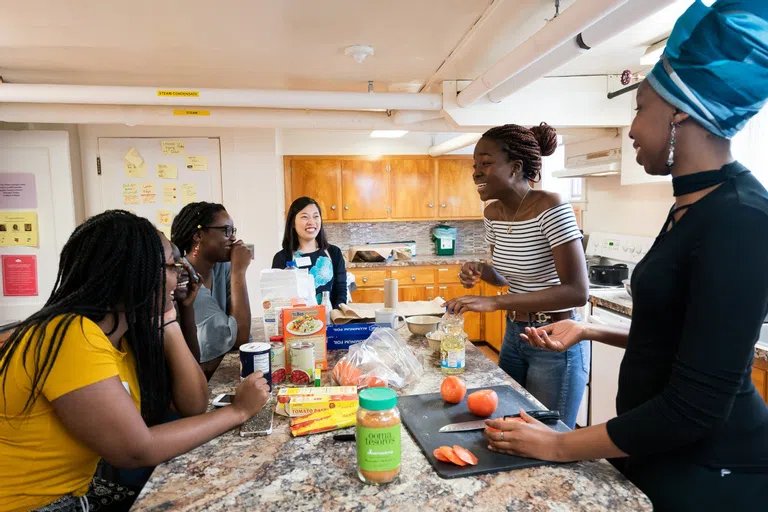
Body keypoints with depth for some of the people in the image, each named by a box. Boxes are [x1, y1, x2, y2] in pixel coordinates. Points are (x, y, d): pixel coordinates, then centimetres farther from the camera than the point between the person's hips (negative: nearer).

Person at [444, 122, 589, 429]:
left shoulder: (550, 208, -22)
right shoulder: (492, 213, 0)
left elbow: (577, 292, -28)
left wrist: (495, 302, -33)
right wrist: (482, 272, -10)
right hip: (513, 335, 7)